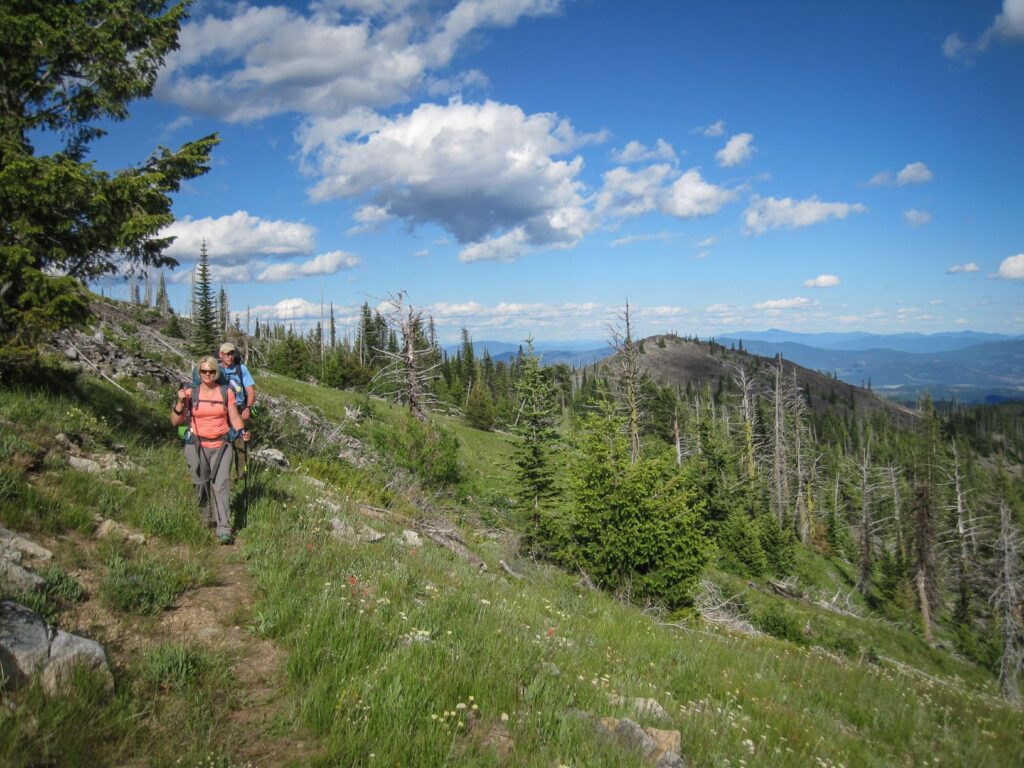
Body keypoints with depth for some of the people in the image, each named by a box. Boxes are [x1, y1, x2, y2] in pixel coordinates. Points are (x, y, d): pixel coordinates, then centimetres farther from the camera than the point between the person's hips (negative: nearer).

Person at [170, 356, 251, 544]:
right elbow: (176, 421, 1)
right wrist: (180, 402, -16)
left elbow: (235, 418, 4)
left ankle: (224, 530, -12)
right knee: (201, 485, 6)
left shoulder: (226, 392, 2)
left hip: (221, 445, 0)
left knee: (221, 485, -10)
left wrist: (242, 432, -15)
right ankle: (206, 518, 30)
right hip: (197, 445, 1)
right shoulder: (190, 392, 0)